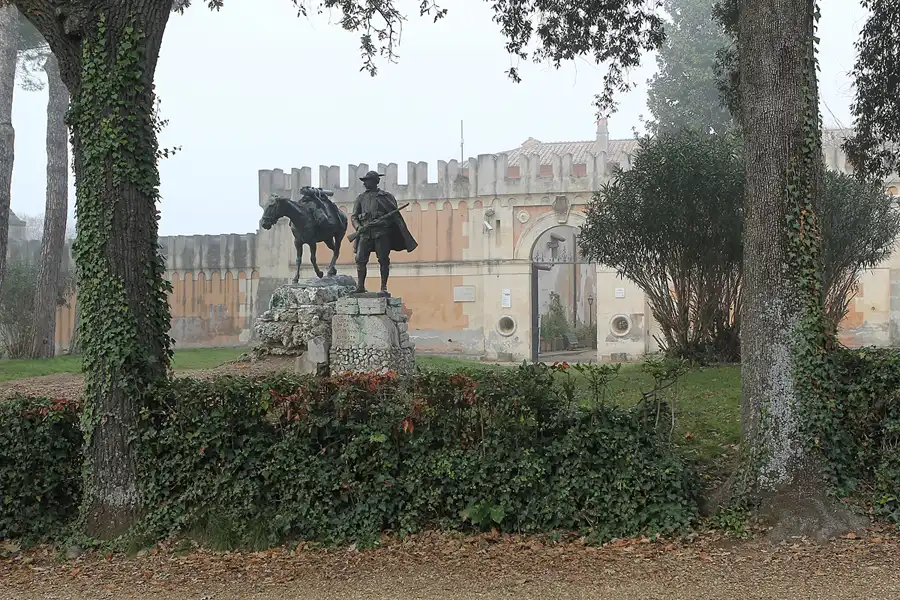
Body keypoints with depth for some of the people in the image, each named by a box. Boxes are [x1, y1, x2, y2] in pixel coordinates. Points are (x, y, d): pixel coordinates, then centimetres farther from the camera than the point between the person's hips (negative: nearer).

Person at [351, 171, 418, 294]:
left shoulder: (385, 196, 6)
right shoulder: (361, 198, 17)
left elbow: (395, 215, 3)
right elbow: (353, 216, 14)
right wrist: (358, 227, -5)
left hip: (381, 233, -3)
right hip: (365, 233, 3)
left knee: (383, 260, -3)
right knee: (360, 259, -6)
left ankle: (384, 287, 2)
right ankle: (360, 286, -2)